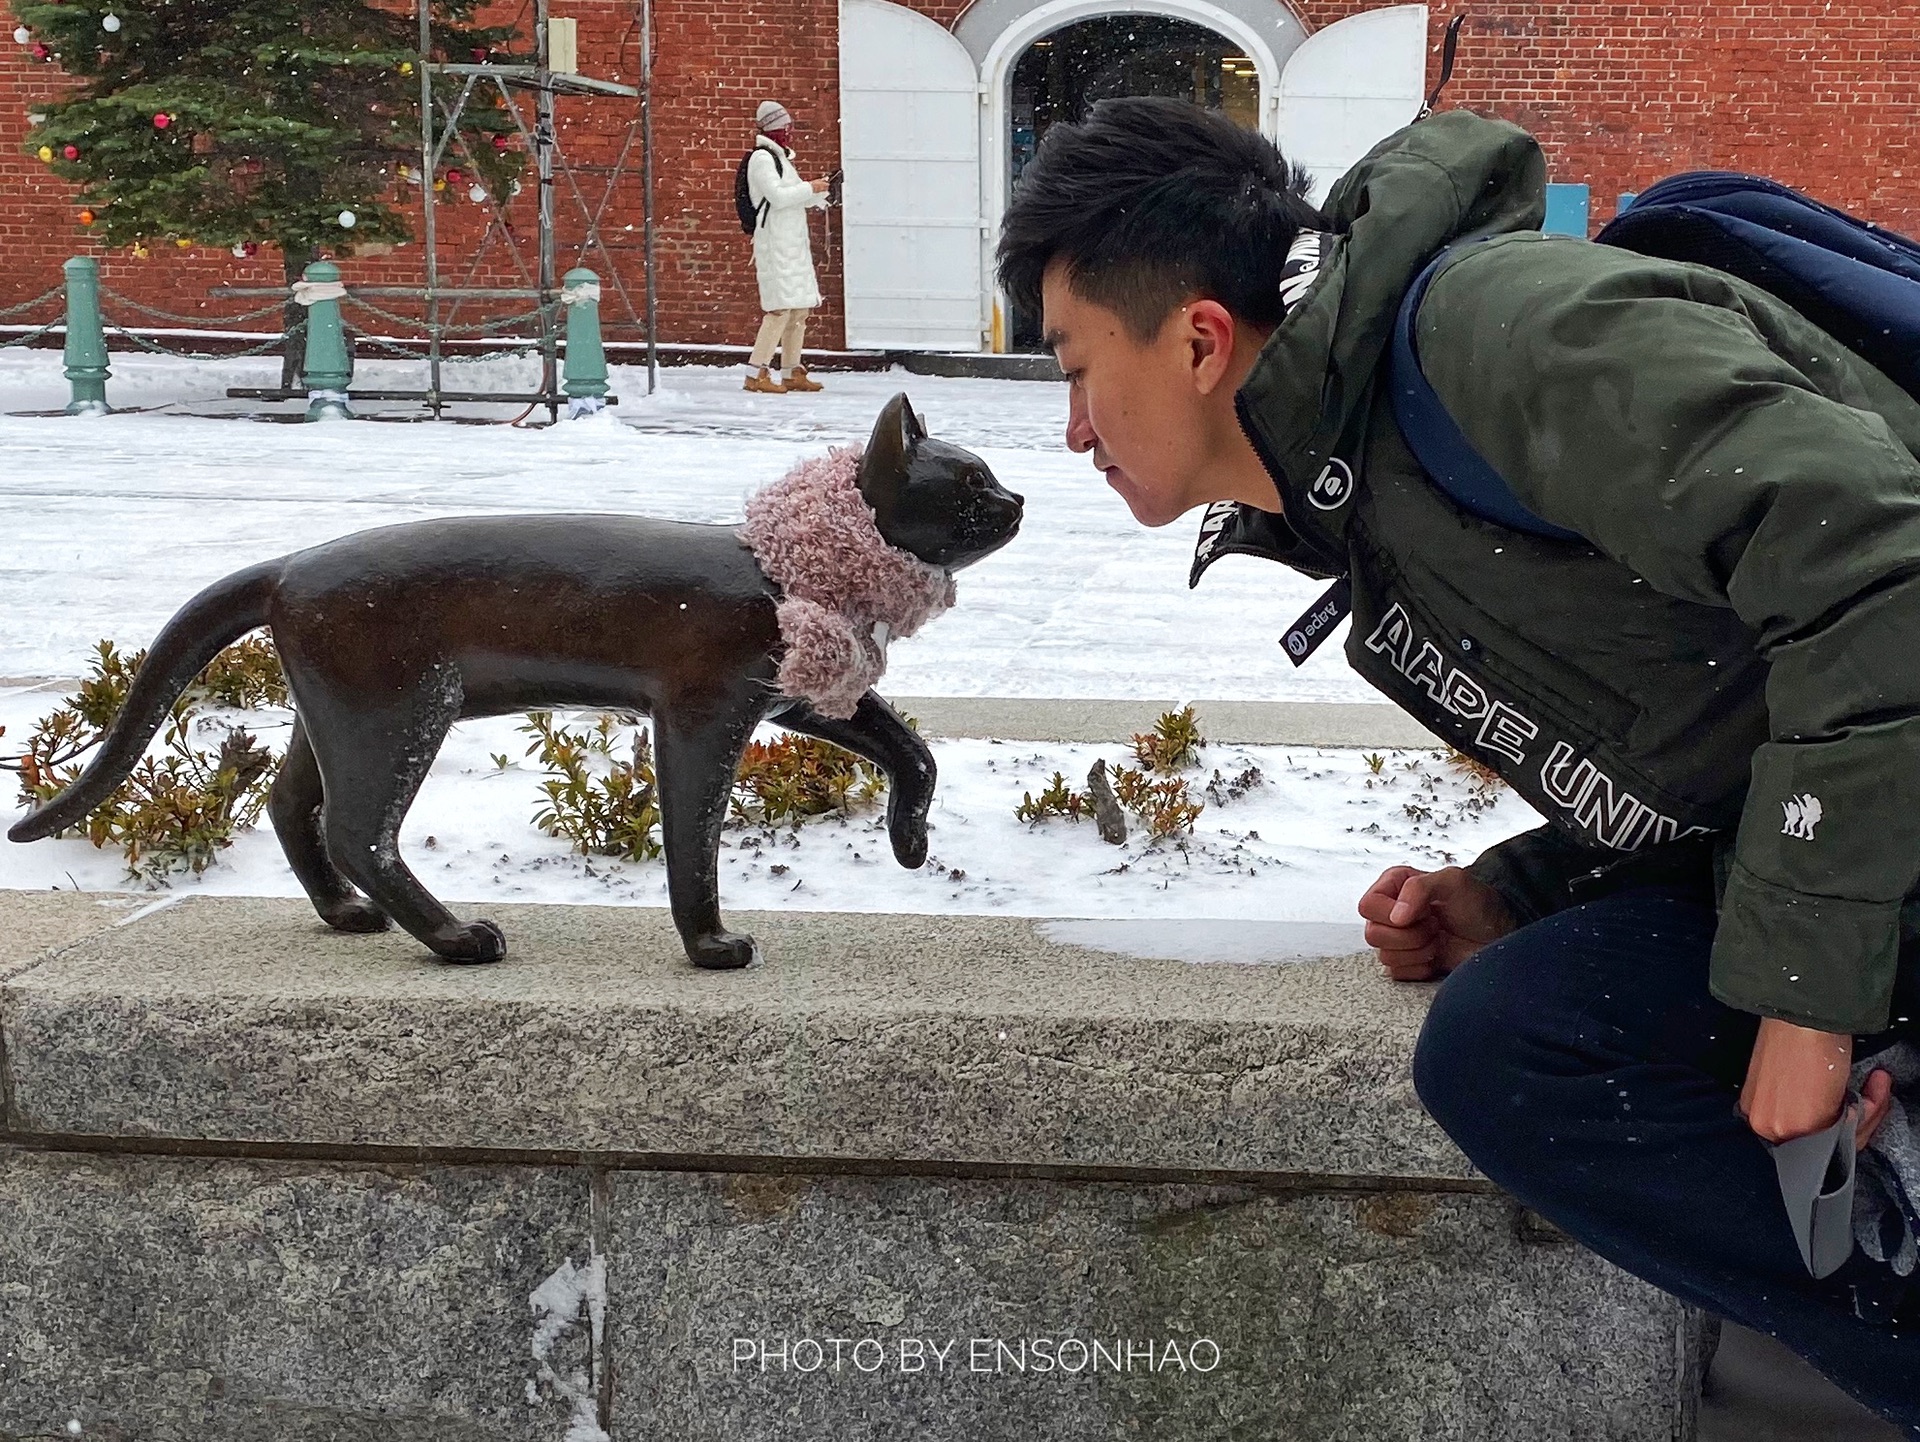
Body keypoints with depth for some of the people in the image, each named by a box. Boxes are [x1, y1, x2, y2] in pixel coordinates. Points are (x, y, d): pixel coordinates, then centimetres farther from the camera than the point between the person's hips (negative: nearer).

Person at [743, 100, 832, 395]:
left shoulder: (779, 157, 20)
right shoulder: (761, 158, -9)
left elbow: (798, 198, 28)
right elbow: (778, 196, -19)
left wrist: (822, 194, 14)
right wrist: (810, 188, -10)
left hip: (793, 243, 10)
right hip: (775, 244, -10)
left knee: (800, 308, 10)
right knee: (782, 308, -15)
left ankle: (792, 373, 15)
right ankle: (756, 373, -15)